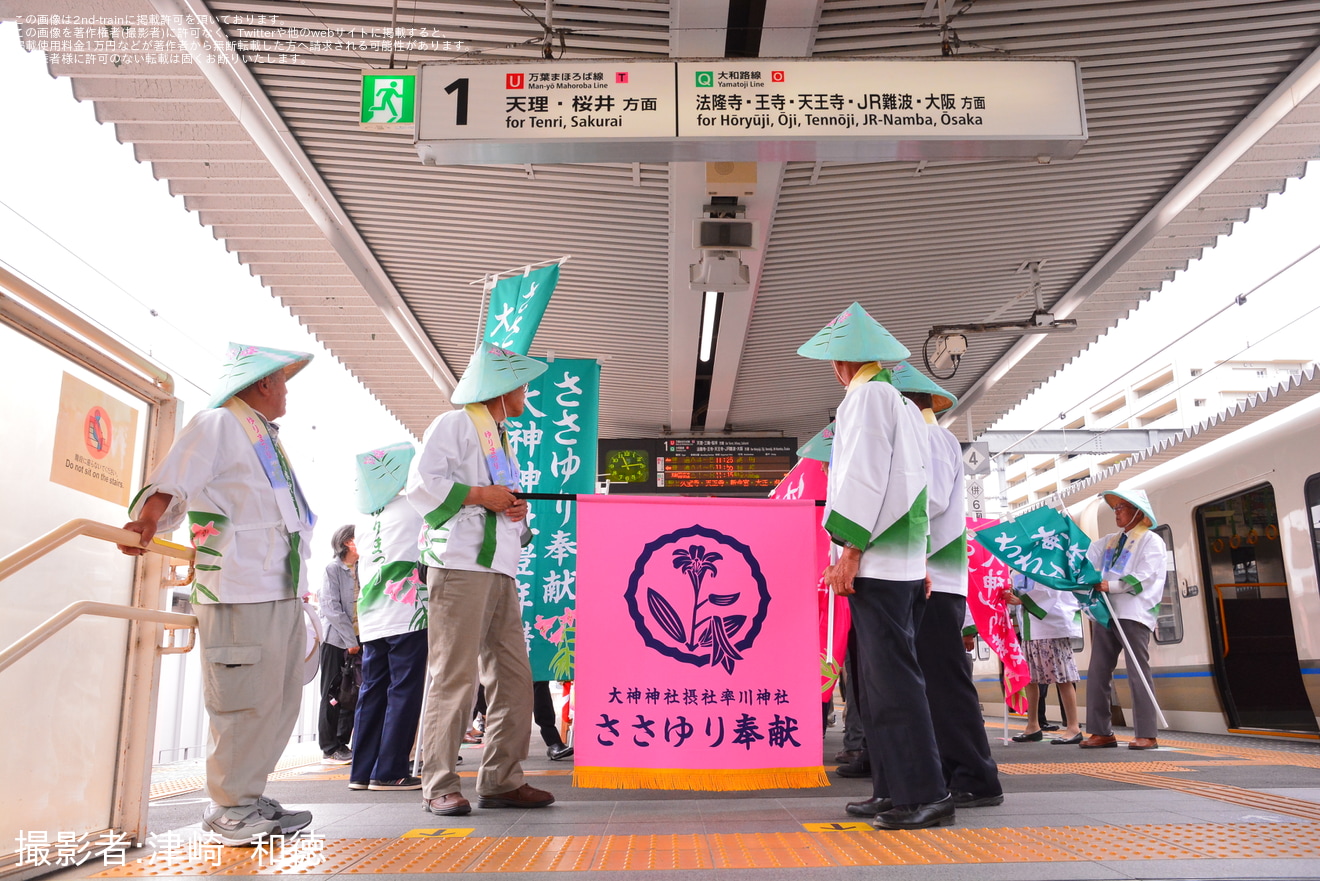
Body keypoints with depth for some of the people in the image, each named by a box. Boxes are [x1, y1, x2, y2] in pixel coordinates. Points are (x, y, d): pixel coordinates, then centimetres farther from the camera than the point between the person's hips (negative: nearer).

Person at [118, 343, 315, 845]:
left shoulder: (267, 438, 24)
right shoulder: (217, 425, -2)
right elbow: (171, 484, -12)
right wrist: (147, 522, -30)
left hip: (284, 593, 9)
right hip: (239, 593, -9)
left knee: (280, 701, 11)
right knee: (246, 703, -5)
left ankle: (247, 798, 22)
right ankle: (229, 809, 8)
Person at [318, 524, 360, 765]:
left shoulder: (361, 569, 10)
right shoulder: (332, 568, -7)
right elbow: (331, 608, -13)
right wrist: (350, 640, -15)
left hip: (357, 640, 5)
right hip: (336, 639, -5)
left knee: (351, 694, 8)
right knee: (332, 694, 2)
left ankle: (343, 743, 17)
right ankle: (330, 748, 8)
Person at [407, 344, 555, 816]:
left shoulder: (501, 440, 27)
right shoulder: (455, 424, 0)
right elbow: (422, 482, -11)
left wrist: (515, 510, 11)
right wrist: (479, 495, -12)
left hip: (500, 569, 9)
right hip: (461, 566, -9)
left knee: (514, 677, 6)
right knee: (454, 677, -8)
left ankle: (501, 780, 14)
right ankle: (439, 785, -1)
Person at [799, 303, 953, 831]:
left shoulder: (867, 395, -7)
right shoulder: (903, 405, 22)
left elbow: (866, 475, -16)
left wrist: (849, 549, -17)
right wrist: (920, 556, 19)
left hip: (877, 558, -10)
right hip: (903, 561, 10)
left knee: (890, 675, -8)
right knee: (880, 675, 11)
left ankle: (923, 795, -5)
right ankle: (895, 788, 14)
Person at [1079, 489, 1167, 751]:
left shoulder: (1151, 540, 2)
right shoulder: (1110, 541, 22)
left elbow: (1144, 577, -11)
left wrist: (1111, 585, -18)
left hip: (1133, 613, -7)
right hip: (1106, 612, 7)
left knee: (1138, 674, -6)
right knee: (1097, 673, 3)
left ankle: (1147, 734, -2)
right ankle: (1102, 732, 9)